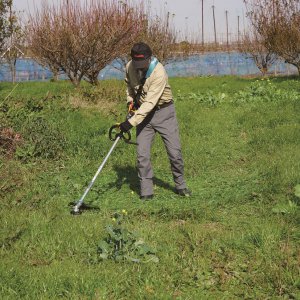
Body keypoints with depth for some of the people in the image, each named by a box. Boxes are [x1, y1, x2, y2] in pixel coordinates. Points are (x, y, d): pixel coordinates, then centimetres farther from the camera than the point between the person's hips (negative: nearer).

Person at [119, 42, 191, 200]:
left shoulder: (159, 73, -29)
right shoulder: (130, 67, -11)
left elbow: (150, 102, -35)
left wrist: (131, 122, -39)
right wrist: (130, 99, 1)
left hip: (163, 111, -4)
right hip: (143, 112, 4)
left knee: (175, 152, 2)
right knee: (142, 154, -2)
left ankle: (180, 185, 22)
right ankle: (146, 192, 6)